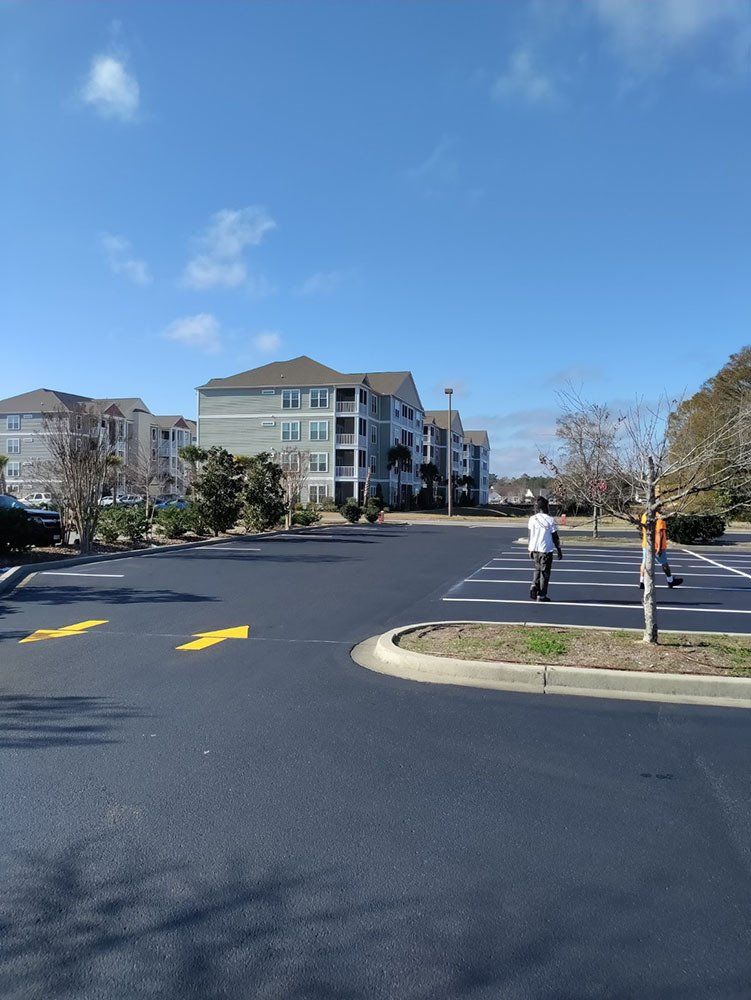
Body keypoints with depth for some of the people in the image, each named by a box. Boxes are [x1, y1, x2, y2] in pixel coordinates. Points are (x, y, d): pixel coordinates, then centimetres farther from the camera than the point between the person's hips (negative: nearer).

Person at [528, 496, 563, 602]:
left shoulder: (532, 519, 1)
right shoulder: (550, 520, -10)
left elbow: (530, 535, 6)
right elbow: (555, 537, -5)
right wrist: (559, 551, 5)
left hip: (535, 549, 4)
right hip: (546, 550, -4)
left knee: (537, 569, 21)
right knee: (545, 572, 6)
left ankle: (534, 586, -1)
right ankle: (541, 595, 9)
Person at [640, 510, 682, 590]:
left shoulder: (644, 515, 3)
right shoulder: (659, 517, -18)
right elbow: (660, 533, -20)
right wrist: (659, 547, -19)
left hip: (645, 544, 5)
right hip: (656, 546, -5)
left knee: (644, 563, 7)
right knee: (664, 563, 12)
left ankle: (641, 582, 1)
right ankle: (670, 581, 29)